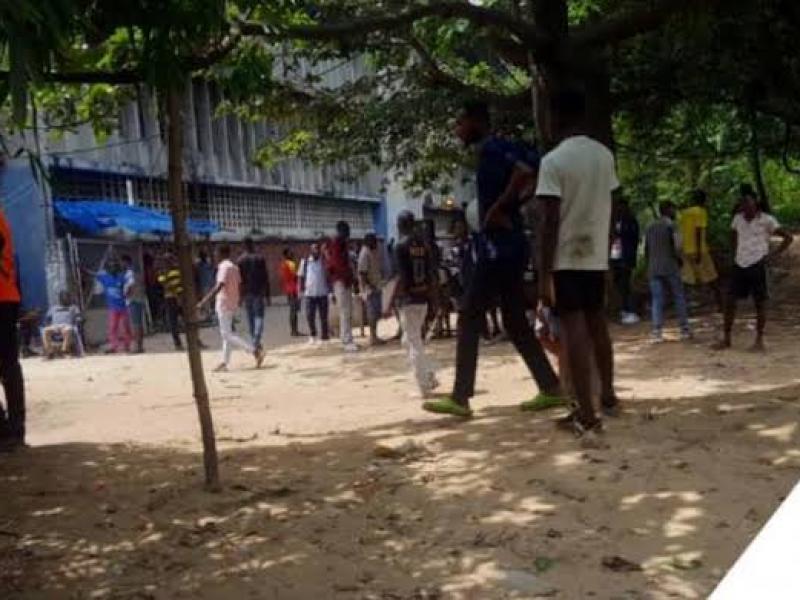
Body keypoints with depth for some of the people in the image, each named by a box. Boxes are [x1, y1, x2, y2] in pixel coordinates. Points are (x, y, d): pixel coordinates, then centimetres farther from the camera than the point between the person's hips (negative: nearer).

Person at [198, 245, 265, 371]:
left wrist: (203, 302, -29)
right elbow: (239, 285, 15)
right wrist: (239, 300, 28)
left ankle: (255, 350, -16)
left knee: (227, 334, -8)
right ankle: (225, 362, 15)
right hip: (232, 304, 10)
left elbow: (219, 286, -26)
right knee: (227, 333, 13)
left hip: (224, 304, -10)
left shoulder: (224, 267, -16)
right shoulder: (234, 267, 12)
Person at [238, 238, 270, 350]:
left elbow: (239, 278, -1)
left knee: (250, 317, 11)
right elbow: (265, 276, -3)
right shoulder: (260, 258, -2)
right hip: (259, 290, -1)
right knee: (259, 316, -3)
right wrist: (266, 291, 3)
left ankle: (255, 341, 14)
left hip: (246, 291, 1)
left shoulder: (241, 260, 0)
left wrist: (240, 294, 6)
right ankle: (257, 340, -22)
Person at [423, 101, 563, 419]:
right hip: (501, 248, 10)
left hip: (499, 249, -10)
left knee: (469, 316, -7)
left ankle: (461, 398, -4)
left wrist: (498, 209, -24)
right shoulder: (489, 153, 19)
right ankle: (551, 388, 16)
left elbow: (530, 166, -29)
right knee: (515, 321, 12)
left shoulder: (494, 148, -11)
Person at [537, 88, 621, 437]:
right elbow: (607, 207, 11)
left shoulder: (553, 160, -13)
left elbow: (550, 221, -17)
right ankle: (607, 396, 30)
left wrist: (543, 274, -15)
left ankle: (586, 415, -5)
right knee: (597, 325, 18)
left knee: (574, 331, -5)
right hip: (597, 255, 6)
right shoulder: (605, 155, 6)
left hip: (567, 258, -6)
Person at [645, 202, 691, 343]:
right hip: (670, 267, -4)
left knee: (657, 301, 2)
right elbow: (677, 246, -13)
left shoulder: (650, 228, 13)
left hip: (653, 269, 5)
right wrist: (679, 260, 4)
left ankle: (657, 333, -5)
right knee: (679, 298, 6)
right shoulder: (671, 226, -4)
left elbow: (646, 250, 16)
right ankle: (685, 330, 9)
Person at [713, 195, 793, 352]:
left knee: (760, 303, 2)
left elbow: (788, 237, -5)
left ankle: (759, 341, 12)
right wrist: (737, 250, 11)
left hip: (757, 266, -4)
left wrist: (773, 255, -10)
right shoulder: (738, 218, 6)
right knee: (730, 302, 1)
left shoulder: (767, 220, -7)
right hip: (739, 265, 5)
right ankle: (726, 339, 10)